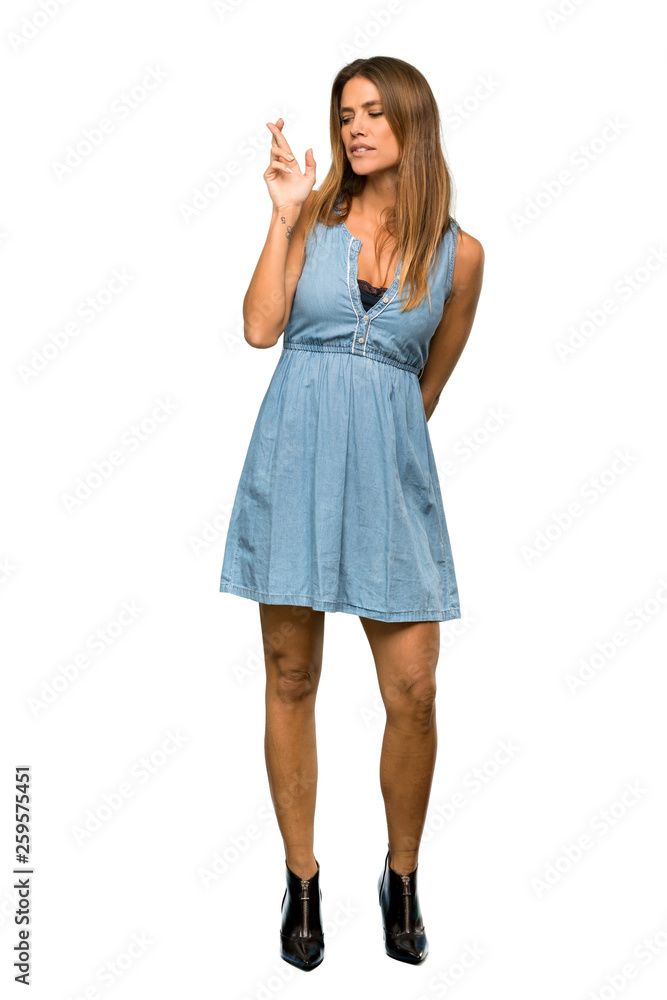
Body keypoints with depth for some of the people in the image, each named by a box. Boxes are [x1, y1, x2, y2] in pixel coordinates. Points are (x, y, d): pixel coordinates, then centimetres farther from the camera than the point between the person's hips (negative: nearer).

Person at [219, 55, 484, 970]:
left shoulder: (459, 252, 7)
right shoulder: (313, 218, 8)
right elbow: (260, 329, -5)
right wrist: (284, 214, -4)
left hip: (390, 468, 0)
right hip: (295, 454, 1)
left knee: (413, 692, -2)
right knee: (291, 677, 5)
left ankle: (402, 880, 23)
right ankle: (302, 881, 22)